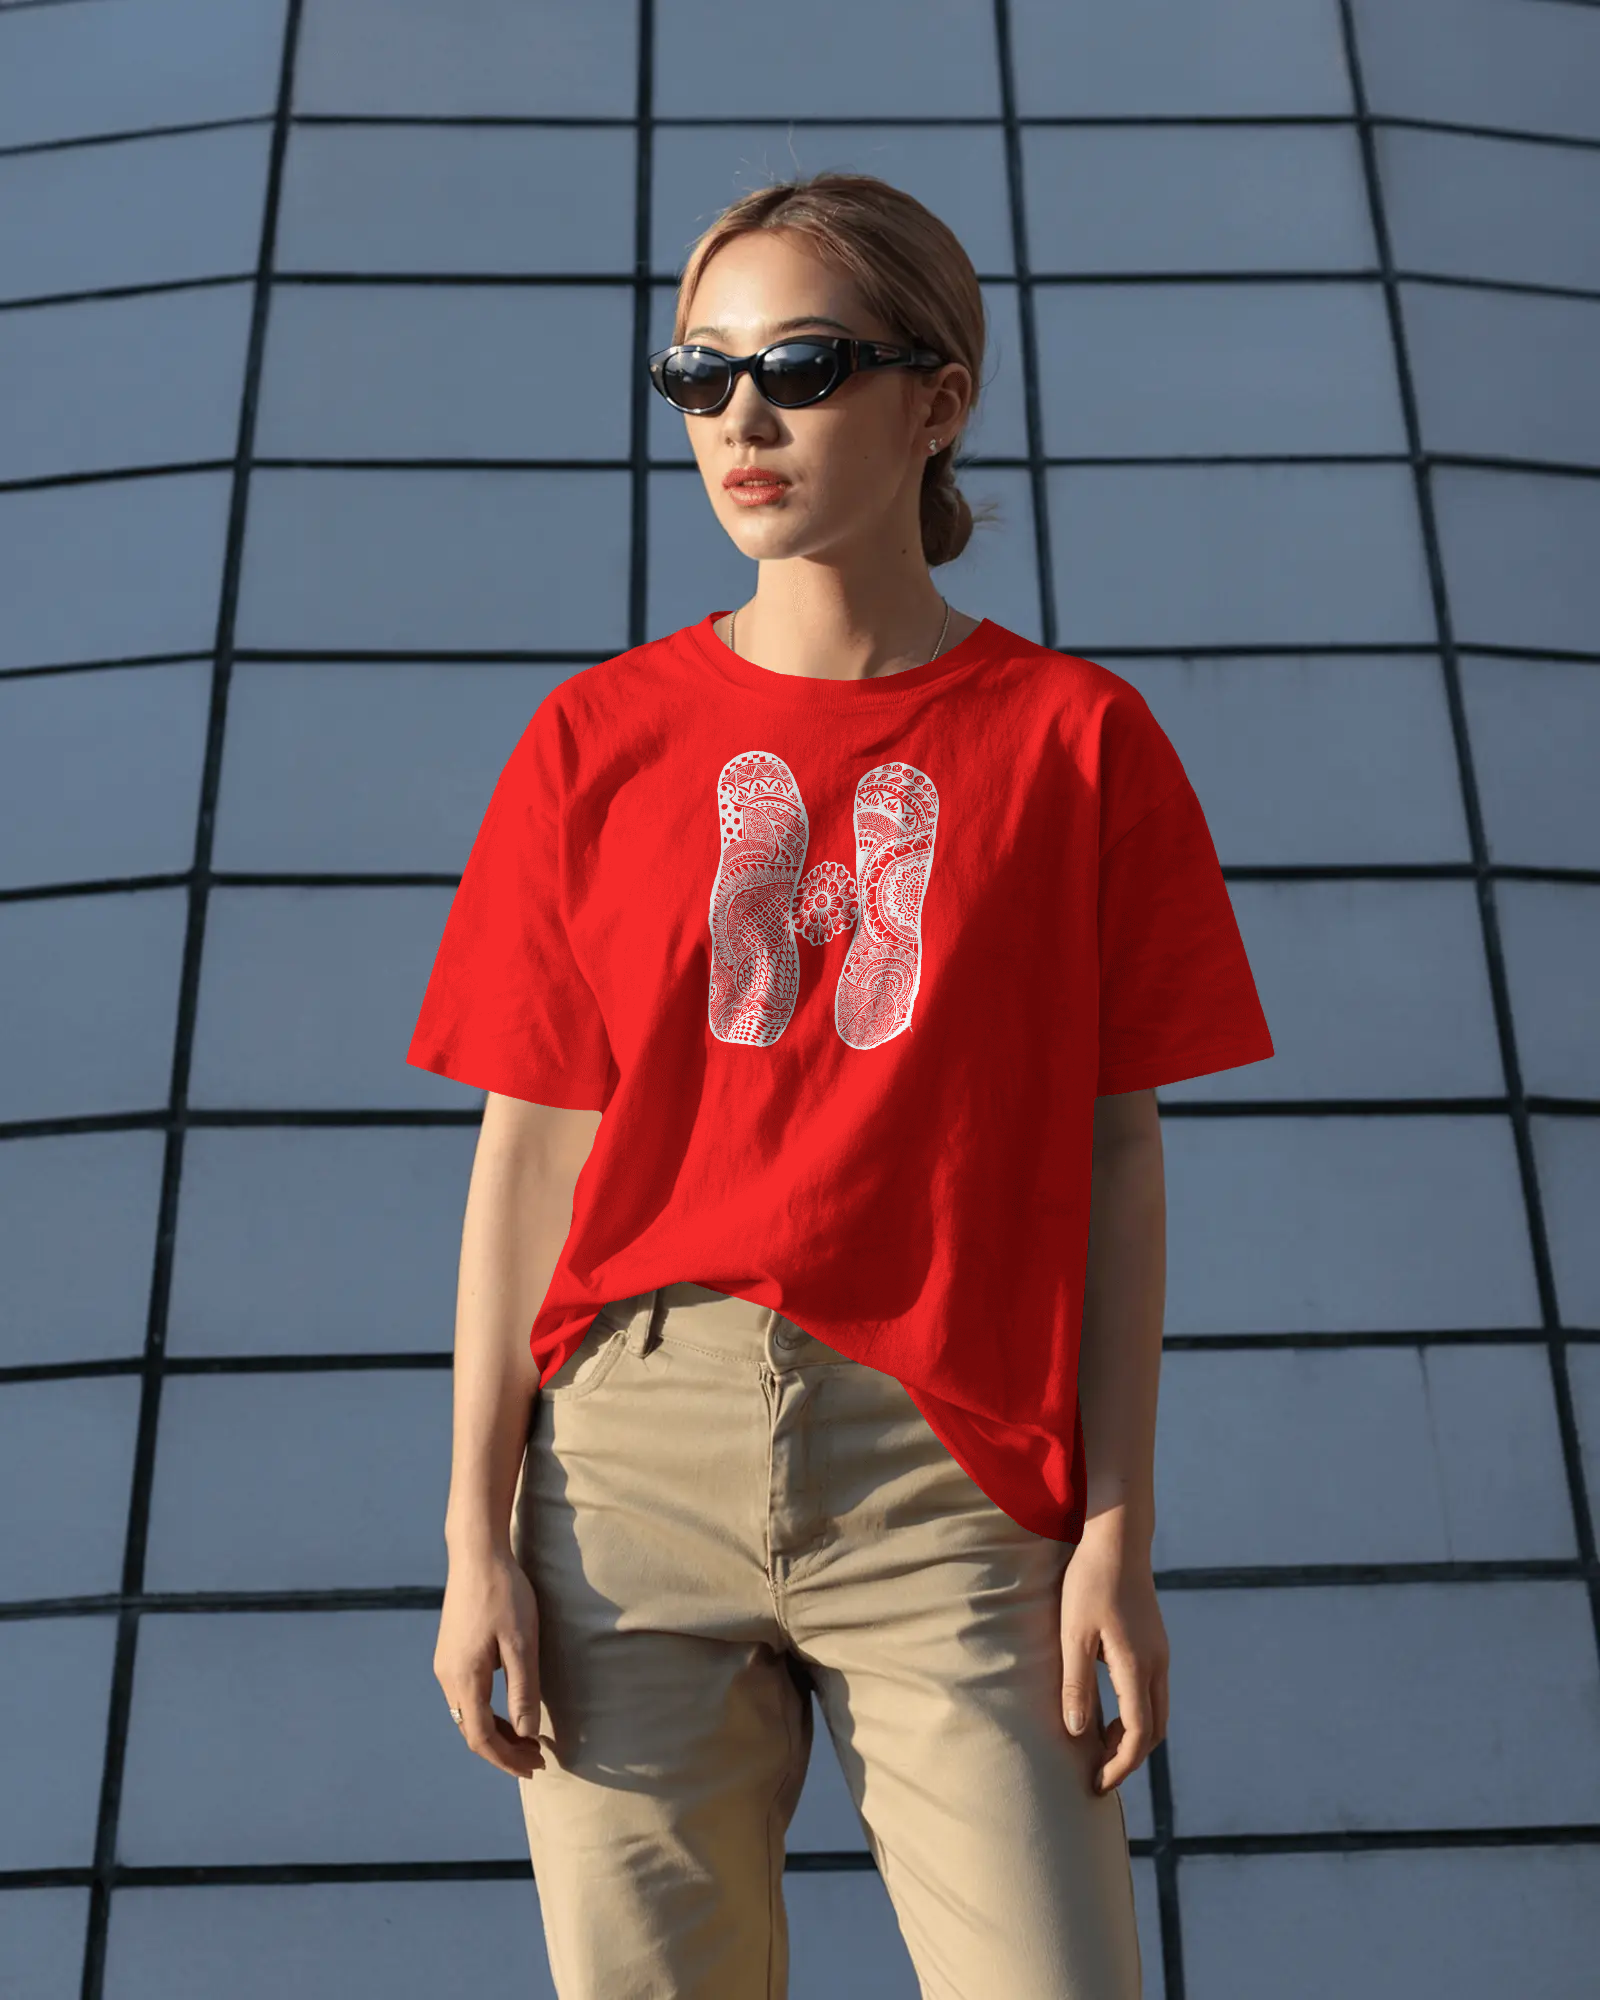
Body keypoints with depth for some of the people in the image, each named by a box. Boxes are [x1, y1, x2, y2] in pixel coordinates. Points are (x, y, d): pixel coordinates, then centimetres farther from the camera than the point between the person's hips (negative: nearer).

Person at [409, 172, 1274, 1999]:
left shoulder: (1071, 737, 5)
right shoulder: (597, 738, 8)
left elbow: (1113, 1156, 3)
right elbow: (527, 1150, 5)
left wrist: (1118, 1527, -3)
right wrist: (478, 1535, 0)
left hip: (950, 1471, -1)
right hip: (632, 1453, 2)